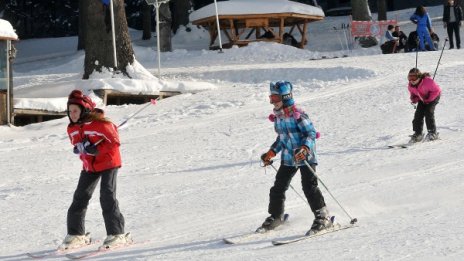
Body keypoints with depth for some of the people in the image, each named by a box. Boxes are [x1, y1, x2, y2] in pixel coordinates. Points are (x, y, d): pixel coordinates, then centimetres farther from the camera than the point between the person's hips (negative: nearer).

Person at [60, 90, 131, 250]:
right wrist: (80, 150, -8)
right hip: (89, 167, 7)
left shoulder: (99, 123, -22)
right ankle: (76, 234, 17)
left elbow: (115, 141, -19)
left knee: (107, 197, -16)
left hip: (108, 163, -7)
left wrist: (96, 150, -27)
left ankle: (117, 234, -10)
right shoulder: (72, 129, 1)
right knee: (80, 198, 5)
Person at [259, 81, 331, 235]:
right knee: (278, 187, 8)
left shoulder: (298, 115, -15)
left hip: (305, 157, -8)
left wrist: (305, 148, -31)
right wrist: (271, 153, 18)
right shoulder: (278, 117, 9)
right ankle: (275, 217, 24)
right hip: (288, 158, 8)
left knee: (309, 186, -13)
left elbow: (311, 133, -17)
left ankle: (323, 218, -4)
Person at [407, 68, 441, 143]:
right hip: (422, 99, 6)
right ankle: (418, 134, 0)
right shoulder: (410, 85, -16)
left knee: (428, 112, -20)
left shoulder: (427, 81, -35)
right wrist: (414, 98, -17)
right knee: (418, 114, -7)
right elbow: (412, 92, 5)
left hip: (433, 97, -6)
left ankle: (432, 132, -12)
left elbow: (436, 90, -25)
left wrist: (429, 99, -27)